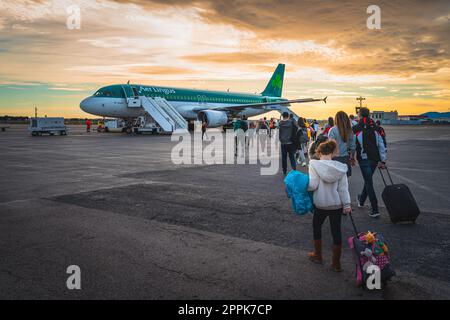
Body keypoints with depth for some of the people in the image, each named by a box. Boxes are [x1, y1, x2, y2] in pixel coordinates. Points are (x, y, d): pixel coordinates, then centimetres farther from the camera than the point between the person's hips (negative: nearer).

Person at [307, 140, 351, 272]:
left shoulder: (314, 164, -13)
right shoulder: (340, 167, -3)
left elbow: (313, 185, -16)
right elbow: (343, 188, -4)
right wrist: (347, 204, -1)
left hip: (321, 205, -2)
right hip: (337, 205, 2)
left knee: (316, 228, 21)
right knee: (336, 231, 10)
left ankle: (318, 256, 36)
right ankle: (336, 263, 16)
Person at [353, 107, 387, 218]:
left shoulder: (356, 129, -8)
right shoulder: (376, 128, 4)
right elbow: (381, 145, 4)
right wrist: (383, 161, 8)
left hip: (364, 159, -4)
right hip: (375, 159, 5)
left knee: (369, 182, -1)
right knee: (368, 180, 22)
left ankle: (375, 210, -6)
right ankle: (361, 200, 43)